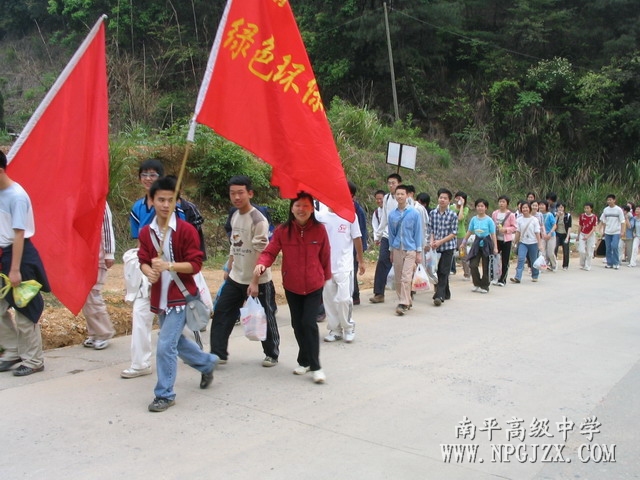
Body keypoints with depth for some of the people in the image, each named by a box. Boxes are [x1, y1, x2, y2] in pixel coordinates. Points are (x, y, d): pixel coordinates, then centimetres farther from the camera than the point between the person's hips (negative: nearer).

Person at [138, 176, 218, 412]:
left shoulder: (186, 230, -14)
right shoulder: (146, 232, 2)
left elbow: (195, 264, -14)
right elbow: (143, 260, 6)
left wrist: (169, 265, -28)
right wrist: (148, 271, -17)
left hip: (181, 296, -6)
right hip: (159, 296, 7)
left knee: (165, 345, -10)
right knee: (175, 340, 21)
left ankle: (165, 395, 7)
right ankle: (207, 362, 45)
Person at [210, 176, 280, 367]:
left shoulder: (258, 220, -18)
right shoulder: (235, 216, 6)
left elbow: (261, 253, -21)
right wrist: (229, 269, 18)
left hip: (258, 281, -7)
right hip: (235, 279, 7)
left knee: (265, 318, 7)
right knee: (221, 314, 5)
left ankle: (272, 354, 25)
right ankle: (218, 353, 16)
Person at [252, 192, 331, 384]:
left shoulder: (319, 230, -9)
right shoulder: (282, 231, -8)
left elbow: (325, 256, 1)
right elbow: (270, 252, -9)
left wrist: (326, 277, 9)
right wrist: (261, 265, -29)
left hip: (314, 286, -2)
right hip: (292, 287, 2)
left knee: (309, 323, -10)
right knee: (297, 324, 12)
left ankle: (315, 366, 2)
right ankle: (304, 361, 30)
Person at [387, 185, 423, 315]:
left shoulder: (414, 213, -4)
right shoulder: (392, 215, 4)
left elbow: (418, 233, -1)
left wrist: (419, 252, -3)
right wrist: (391, 251, 14)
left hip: (410, 249, -4)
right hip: (397, 250, 4)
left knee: (406, 278, -12)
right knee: (398, 279, 8)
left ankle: (403, 304, -10)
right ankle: (406, 301, 22)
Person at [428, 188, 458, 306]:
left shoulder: (453, 215, -6)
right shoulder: (432, 213, 4)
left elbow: (454, 233, -8)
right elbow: (431, 230, 8)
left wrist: (440, 241, -16)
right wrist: (431, 241, -10)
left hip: (448, 246, -4)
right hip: (436, 247, 4)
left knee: (443, 272, -8)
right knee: (439, 271, 11)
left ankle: (439, 296, -12)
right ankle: (446, 293, 26)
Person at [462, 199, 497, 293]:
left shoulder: (489, 220, -7)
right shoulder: (474, 219, 3)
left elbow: (493, 234, -6)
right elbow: (469, 232, 13)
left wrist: (495, 247, -10)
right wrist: (464, 242, 15)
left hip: (486, 244, -3)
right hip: (477, 243, 3)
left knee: (485, 266, 4)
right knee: (473, 265, -6)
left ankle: (484, 286, 16)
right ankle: (477, 284, 13)